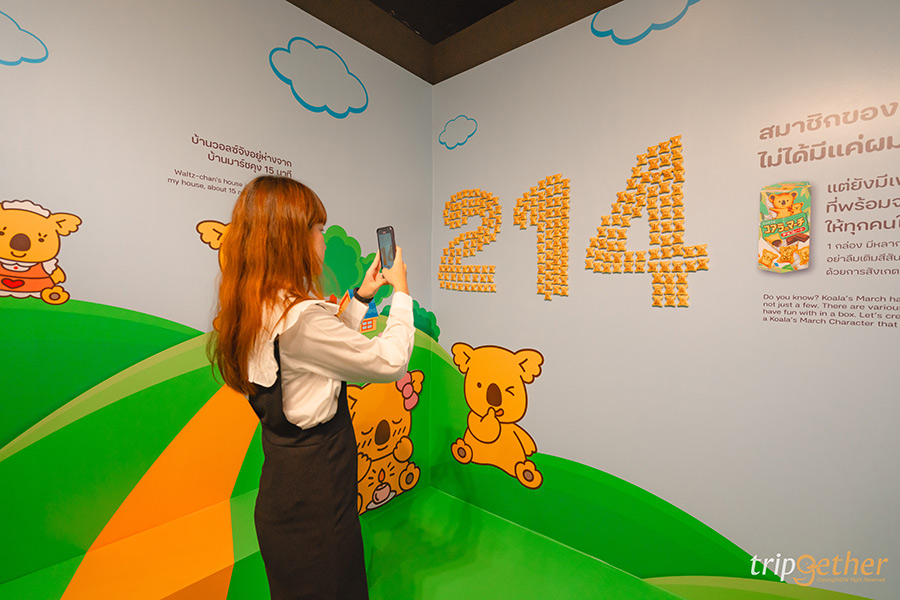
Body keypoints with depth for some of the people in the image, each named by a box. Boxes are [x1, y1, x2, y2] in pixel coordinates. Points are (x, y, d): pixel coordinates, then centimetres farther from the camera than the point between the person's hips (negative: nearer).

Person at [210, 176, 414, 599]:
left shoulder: (257, 310, 1)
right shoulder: (299, 317, -30)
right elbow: (390, 362, -24)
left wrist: (360, 298, 10)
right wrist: (400, 292, -10)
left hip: (283, 479, 9)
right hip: (313, 496, -9)